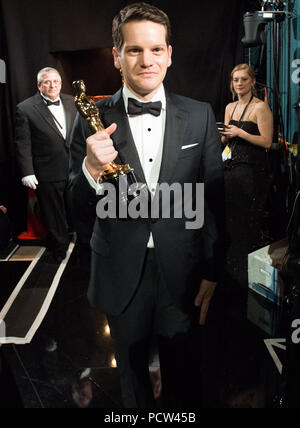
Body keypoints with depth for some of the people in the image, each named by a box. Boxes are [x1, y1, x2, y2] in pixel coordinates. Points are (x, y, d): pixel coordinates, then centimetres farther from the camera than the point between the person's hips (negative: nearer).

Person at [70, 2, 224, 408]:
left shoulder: (200, 116, -5)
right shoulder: (92, 120, -7)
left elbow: (213, 198, 0)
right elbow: (80, 208, -5)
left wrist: (212, 271, 0)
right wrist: (91, 170, -26)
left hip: (182, 271, 0)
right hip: (121, 273, 0)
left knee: (181, 369, 20)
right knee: (132, 368, 23)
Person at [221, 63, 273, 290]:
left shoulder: (261, 107, -7)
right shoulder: (230, 107, 15)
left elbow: (267, 142, -13)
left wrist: (240, 133, -16)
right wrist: (219, 134, 1)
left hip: (252, 170, -7)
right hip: (231, 168, 7)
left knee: (247, 223, -3)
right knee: (230, 219, 11)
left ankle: (246, 275, 9)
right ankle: (231, 269, 24)